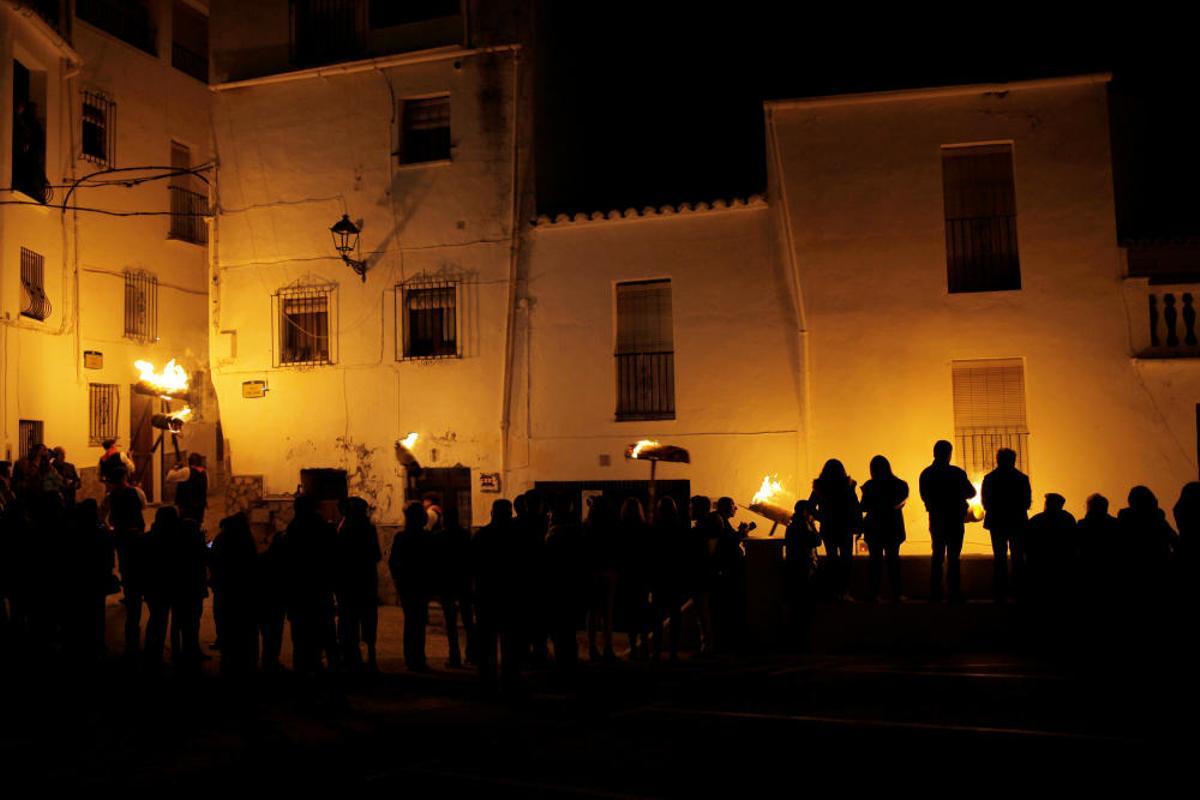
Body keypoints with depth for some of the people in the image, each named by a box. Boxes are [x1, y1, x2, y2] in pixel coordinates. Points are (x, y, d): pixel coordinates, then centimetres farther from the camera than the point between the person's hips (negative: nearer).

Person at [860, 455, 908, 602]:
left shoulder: (869, 486, -10)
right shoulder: (899, 484, -5)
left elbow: (864, 507, -4)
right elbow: (901, 503, 7)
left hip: (874, 528, -1)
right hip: (894, 528, 1)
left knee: (876, 560, 6)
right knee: (893, 559, 11)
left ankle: (874, 593, 1)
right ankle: (896, 593, 7)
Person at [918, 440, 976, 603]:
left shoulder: (925, 474, -1)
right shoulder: (956, 473, -12)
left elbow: (924, 497, 6)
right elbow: (971, 493, -1)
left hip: (936, 520, 4)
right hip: (954, 520, -4)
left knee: (937, 556, 11)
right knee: (953, 557, 0)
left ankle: (935, 594, 9)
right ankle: (954, 594, -2)